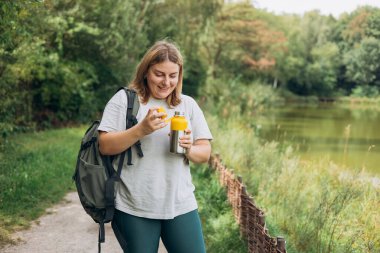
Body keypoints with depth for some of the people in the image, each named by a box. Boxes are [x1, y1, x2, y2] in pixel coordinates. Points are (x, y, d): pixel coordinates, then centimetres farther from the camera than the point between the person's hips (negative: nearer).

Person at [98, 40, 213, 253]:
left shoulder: (188, 105, 9)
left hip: (180, 205, 3)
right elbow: (105, 146, -7)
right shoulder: (124, 99, -1)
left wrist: (189, 149, -14)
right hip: (133, 208, -2)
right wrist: (141, 129, -19)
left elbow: (205, 153, 8)